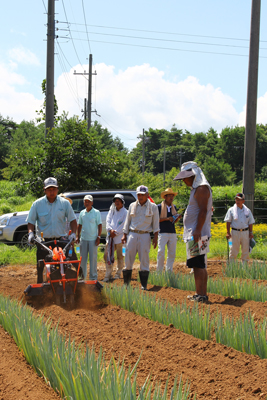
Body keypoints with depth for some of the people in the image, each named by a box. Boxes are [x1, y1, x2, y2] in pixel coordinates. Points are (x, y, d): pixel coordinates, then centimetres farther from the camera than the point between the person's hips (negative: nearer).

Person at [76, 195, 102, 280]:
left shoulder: (96, 212, -3)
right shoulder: (82, 213, 8)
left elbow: (99, 225, -3)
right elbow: (79, 225, 16)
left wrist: (98, 237, -9)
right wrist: (78, 236, 10)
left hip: (93, 239, -4)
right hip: (83, 238, 4)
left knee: (93, 258, -1)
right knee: (83, 258, 8)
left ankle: (93, 277, 5)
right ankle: (82, 276, 17)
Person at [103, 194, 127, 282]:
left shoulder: (125, 212, 0)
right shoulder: (111, 211, 15)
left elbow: (124, 225, -8)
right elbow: (108, 221, 7)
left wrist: (116, 232, -14)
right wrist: (110, 229, -11)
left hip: (119, 236, -4)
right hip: (110, 236, 4)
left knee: (120, 256, 3)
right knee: (107, 255, -1)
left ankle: (118, 273, 15)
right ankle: (108, 274, 5)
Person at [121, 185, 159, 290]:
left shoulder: (153, 207, 5)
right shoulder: (132, 206, 11)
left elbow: (156, 223, 4)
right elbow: (127, 221, 15)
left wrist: (155, 237, -4)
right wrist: (124, 235, 8)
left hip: (145, 235, -2)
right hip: (132, 234, 2)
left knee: (144, 259, -5)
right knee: (128, 258, -1)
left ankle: (144, 285, 0)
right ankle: (126, 283, 6)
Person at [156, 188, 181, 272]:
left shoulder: (174, 207, 14)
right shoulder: (159, 207, -2)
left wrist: (178, 218, -4)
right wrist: (167, 218, -16)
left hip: (172, 233, 5)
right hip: (163, 233, -5)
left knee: (172, 253, 4)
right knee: (161, 252, -11)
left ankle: (169, 271, 11)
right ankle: (159, 271, -1)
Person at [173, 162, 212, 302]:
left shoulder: (202, 188, -11)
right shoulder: (196, 188, 21)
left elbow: (203, 210, -20)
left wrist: (198, 231, -25)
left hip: (198, 234, -10)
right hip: (194, 234, 10)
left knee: (198, 265, -12)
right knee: (199, 265, 12)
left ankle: (201, 295, -12)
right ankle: (201, 294, 16)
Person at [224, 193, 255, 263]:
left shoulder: (247, 211, 8)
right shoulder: (231, 210, 1)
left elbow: (250, 223, 12)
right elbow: (228, 222, 0)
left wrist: (251, 233, 6)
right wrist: (228, 232, -7)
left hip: (245, 232, 3)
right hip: (235, 232, -3)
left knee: (246, 250, 6)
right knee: (234, 249, -1)